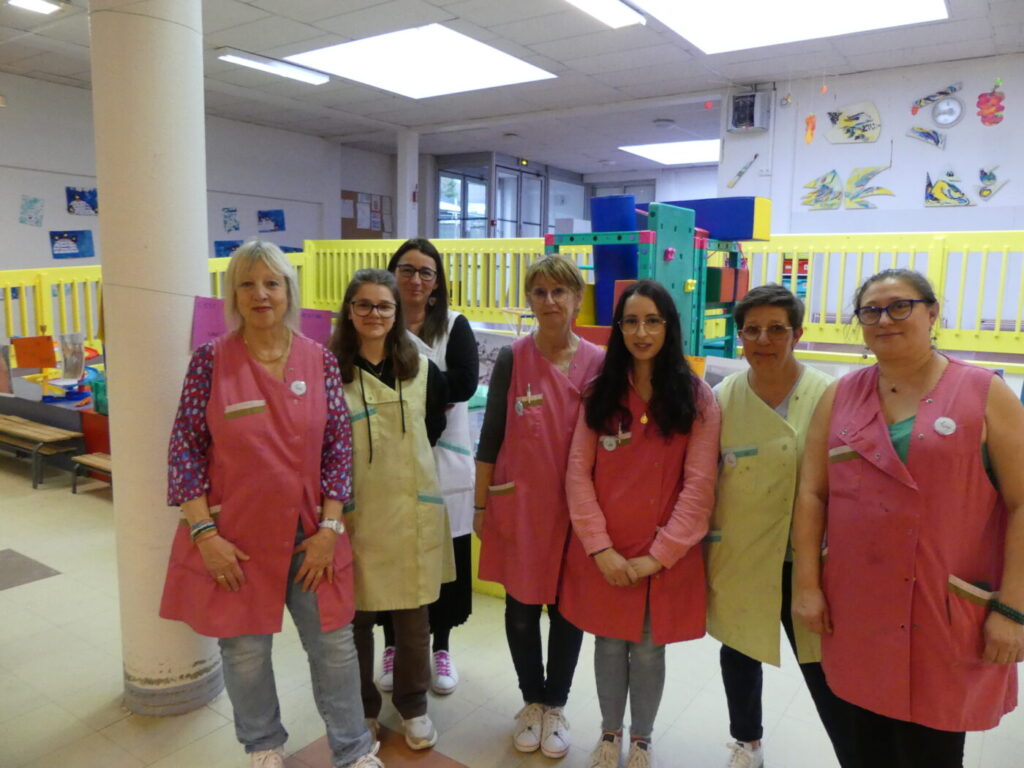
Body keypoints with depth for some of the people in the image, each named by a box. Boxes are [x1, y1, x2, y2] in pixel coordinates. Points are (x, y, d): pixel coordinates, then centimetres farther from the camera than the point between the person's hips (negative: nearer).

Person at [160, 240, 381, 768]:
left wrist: (330, 527, -5)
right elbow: (186, 448, -5)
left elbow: (339, 445, 0)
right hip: (236, 536, -1)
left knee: (334, 644, 9)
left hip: (310, 533, 1)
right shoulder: (210, 359, -6)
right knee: (246, 650, 13)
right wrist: (204, 532, -11)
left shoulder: (320, 360, -2)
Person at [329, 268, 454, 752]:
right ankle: (362, 709, 33)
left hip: (410, 509, 2)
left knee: (412, 618, 12)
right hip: (353, 512, -2)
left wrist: (408, 461, 9)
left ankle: (413, 707, 33)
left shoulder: (422, 369, 3)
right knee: (355, 618, 11)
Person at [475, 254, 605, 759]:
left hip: (576, 507, 1)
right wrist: (481, 503, 1)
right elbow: (491, 435, 0)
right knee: (521, 608, 12)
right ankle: (532, 702, 35)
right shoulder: (512, 359, -4)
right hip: (517, 504, 0)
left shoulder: (598, 363, -3)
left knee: (567, 608, 12)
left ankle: (556, 706, 33)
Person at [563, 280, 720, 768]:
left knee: (648, 650, 12)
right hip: (603, 553, 2)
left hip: (665, 556, -1)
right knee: (609, 644, 15)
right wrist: (600, 547, -12)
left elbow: (698, 486, -10)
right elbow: (578, 474, -4)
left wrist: (659, 554, -14)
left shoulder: (697, 398, -6)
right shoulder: (600, 393, 0)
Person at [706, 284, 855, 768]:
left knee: (824, 667, 1)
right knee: (740, 650, 20)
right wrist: (702, 554, 3)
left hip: (809, 560, -2)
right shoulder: (721, 400, -4)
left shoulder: (829, 396, -8)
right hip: (738, 558, 2)